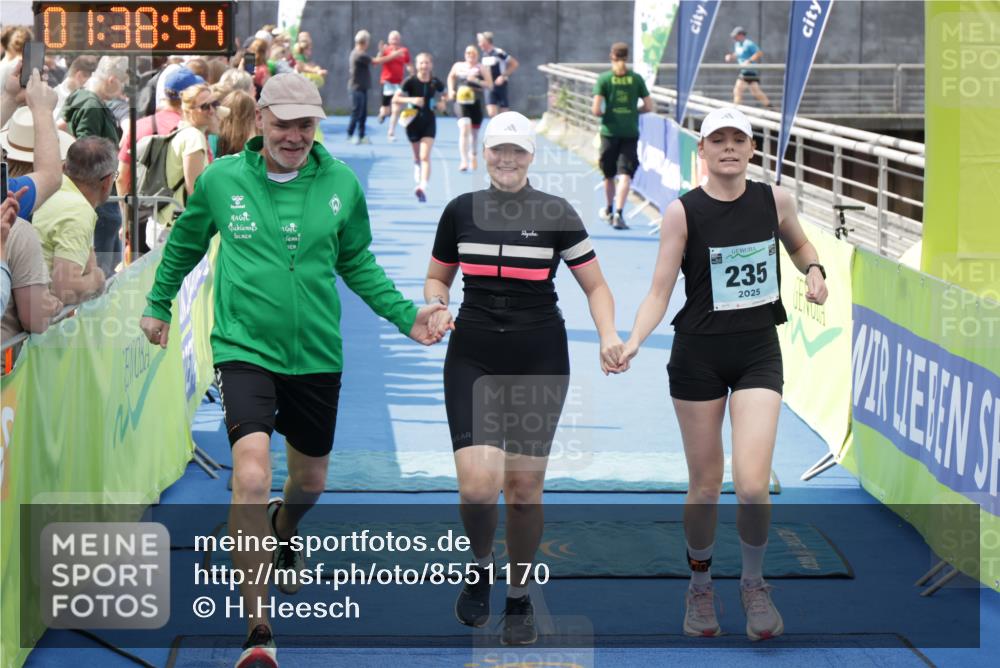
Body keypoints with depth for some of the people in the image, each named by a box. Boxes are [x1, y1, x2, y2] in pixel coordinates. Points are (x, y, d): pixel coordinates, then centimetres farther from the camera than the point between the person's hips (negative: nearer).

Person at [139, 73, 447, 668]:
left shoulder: (341, 184, 0)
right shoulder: (220, 181, -3)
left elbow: (356, 261, 15)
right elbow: (184, 244, 16)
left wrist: (404, 314, 5)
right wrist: (158, 304, 24)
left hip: (316, 355, 3)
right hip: (244, 350, -3)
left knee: (311, 480, 19)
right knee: (251, 478, -21)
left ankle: (284, 530, 59)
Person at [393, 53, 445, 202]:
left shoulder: (435, 82, -2)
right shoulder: (410, 82, -9)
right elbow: (395, 100, -8)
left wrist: (442, 102, -3)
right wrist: (411, 100, -23)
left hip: (429, 121, 0)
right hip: (413, 121, 0)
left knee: (425, 156, -17)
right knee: (417, 156, 16)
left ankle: (423, 187, -30)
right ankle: (417, 168, 51)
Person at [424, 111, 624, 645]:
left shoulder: (556, 214, -2)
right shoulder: (460, 210, 4)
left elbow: (595, 285, 3)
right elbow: (437, 278, 16)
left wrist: (608, 335, -15)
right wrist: (436, 307, -7)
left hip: (540, 364, -1)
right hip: (472, 360, 1)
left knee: (524, 490, 3)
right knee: (477, 485, -15)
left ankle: (518, 599, 23)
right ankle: (481, 565, 16)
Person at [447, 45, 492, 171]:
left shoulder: (482, 68, 1)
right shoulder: (458, 66, 7)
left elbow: (490, 84, -6)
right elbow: (451, 77, 26)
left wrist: (476, 81, -20)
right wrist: (451, 90, 11)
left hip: (476, 103, 1)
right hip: (461, 102, -1)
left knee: (474, 132, 15)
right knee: (464, 129, -19)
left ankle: (473, 156, 43)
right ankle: (464, 161, -25)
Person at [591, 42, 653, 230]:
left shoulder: (604, 79, -3)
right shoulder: (637, 79, 1)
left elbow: (595, 110, -10)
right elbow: (648, 107, 1)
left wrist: (604, 113, 11)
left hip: (609, 132, 0)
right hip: (630, 133, 0)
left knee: (608, 174, 17)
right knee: (625, 175, -7)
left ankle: (609, 211, 35)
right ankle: (618, 213, -23)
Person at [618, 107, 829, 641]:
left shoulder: (775, 200, 0)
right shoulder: (682, 212, -7)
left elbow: (798, 244, 21)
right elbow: (660, 290, -9)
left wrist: (813, 271, 0)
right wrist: (633, 341, -25)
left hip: (758, 355, 1)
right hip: (697, 356, -1)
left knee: (752, 485, -13)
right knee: (705, 486, 6)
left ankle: (753, 584, 13)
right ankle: (700, 587, 29)